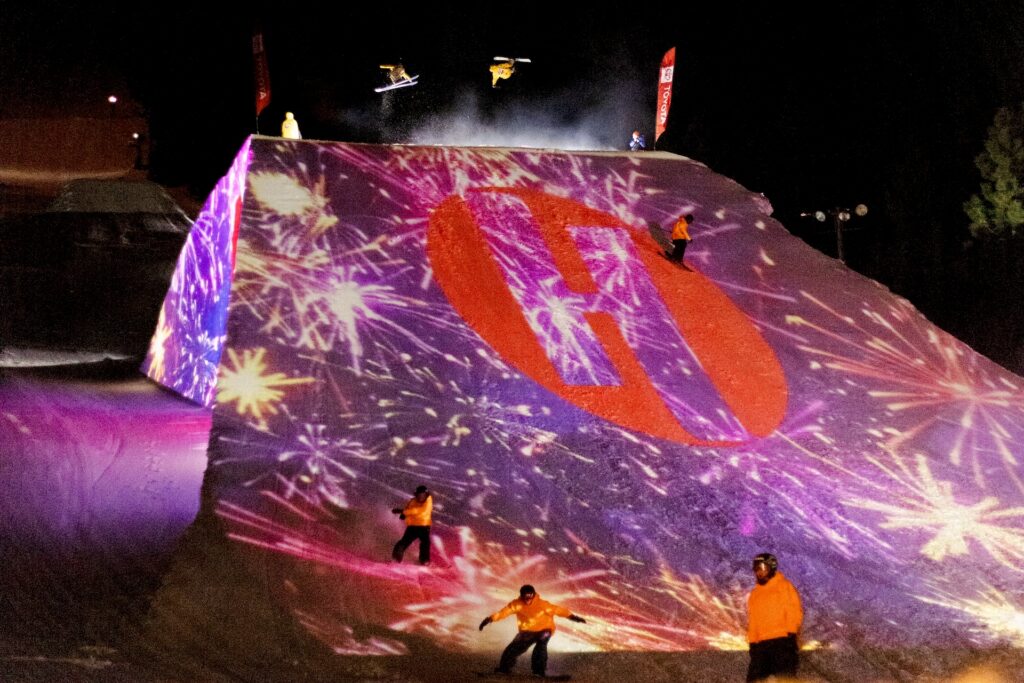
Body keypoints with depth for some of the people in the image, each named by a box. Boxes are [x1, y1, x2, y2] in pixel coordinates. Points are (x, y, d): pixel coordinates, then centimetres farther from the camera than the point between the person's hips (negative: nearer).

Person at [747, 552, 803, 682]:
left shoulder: (784, 586, 5)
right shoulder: (755, 593, 21)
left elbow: (795, 612, -3)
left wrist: (791, 633, -14)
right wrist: (752, 641, 14)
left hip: (782, 641, -6)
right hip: (760, 644, 6)